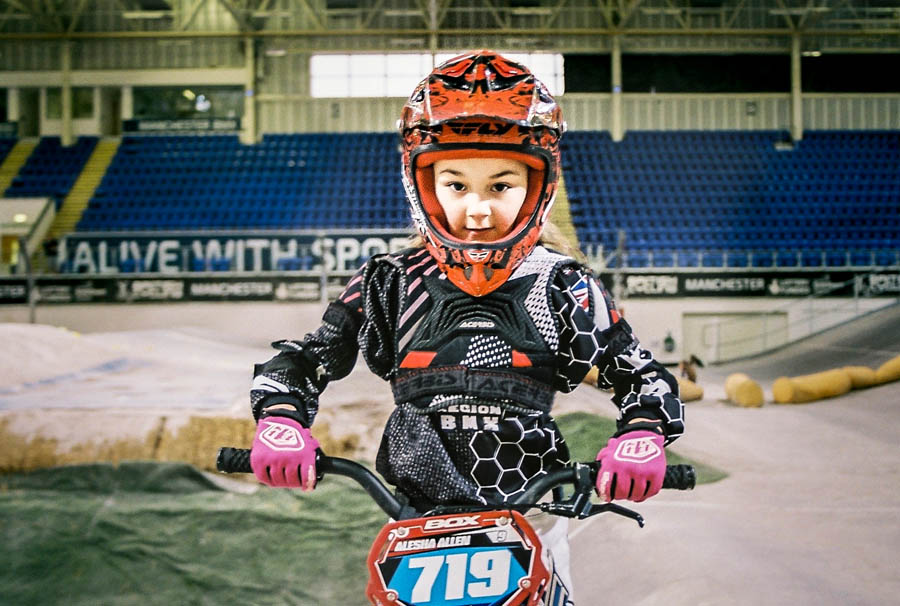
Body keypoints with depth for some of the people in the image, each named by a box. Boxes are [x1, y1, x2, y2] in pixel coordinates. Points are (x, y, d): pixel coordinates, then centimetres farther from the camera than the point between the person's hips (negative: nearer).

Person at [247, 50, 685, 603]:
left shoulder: (562, 287, -1)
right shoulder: (389, 284, 1)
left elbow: (644, 375, 1)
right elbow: (305, 358, 5)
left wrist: (643, 437, -20)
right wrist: (281, 420, -15)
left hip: (529, 511, 0)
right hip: (417, 514, 1)